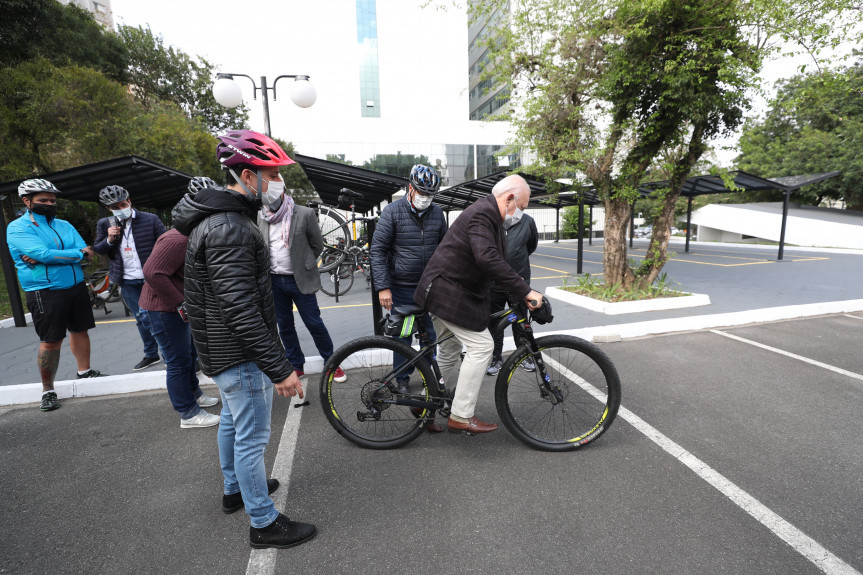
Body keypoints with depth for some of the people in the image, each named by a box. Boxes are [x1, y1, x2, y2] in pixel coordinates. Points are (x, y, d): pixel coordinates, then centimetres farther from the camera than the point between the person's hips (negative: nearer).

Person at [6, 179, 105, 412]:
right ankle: (48, 391, 11)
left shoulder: (64, 225, 11)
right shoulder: (18, 228, -5)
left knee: (80, 330, 13)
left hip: (76, 286, 5)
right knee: (50, 341, -2)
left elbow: (86, 251, -3)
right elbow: (42, 253, -21)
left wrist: (44, 258, -13)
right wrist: (78, 253, -10)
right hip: (45, 293, -5)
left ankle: (84, 372, 28)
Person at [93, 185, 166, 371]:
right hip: (128, 282, 4)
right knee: (141, 319, 13)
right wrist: (109, 239, -10)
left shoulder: (150, 219, -5)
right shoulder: (104, 224, 6)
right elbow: (98, 249, 10)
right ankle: (151, 355, 25)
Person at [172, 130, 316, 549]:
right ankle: (264, 523, 21)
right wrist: (279, 368, -28)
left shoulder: (219, 219, 9)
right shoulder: (229, 229, -26)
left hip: (224, 349, 11)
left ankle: (234, 489, 46)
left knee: (233, 421, 25)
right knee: (252, 438, 3)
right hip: (241, 355, -11)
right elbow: (242, 310, -31)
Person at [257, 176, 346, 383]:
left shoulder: (304, 214, -10)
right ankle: (296, 366, 29)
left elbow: (317, 244, -1)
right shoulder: (261, 216, 3)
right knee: (284, 327, 13)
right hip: (274, 281, 4)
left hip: (300, 280, -4)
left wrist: (304, 264, 5)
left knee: (314, 324, 1)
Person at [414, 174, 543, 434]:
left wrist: (522, 292, 17)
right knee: (481, 346, -9)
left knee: (450, 349, 19)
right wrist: (525, 291, -33)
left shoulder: (488, 214, 15)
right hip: (448, 292, -11)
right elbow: (488, 259, -35)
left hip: (444, 290, 11)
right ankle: (461, 417, 1)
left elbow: (496, 260, 20)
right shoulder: (482, 214, -20)